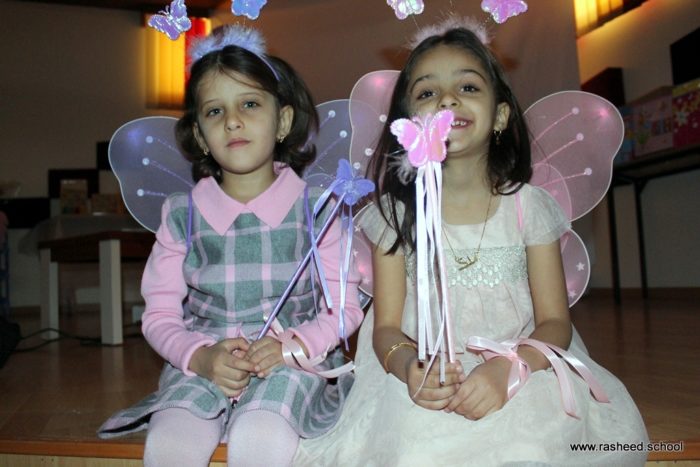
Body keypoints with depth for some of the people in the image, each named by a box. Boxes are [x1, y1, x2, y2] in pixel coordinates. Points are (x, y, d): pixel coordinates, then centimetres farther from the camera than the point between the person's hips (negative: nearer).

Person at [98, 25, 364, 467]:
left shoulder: (316, 209, -1)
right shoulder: (182, 215, 3)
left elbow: (345, 307, 0)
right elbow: (160, 315, 5)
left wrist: (291, 346, -17)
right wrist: (201, 356, -14)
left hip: (292, 361, -1)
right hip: (204, 364, 2)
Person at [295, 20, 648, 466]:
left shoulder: (529, 205, -2)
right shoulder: (397, 212, -2)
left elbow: (555, 321, -3)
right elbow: (386, 327, -3)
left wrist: (507, 369, -24)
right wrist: (408, 363, -27)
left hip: (521, 368, 1)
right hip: (427, 375, 0)